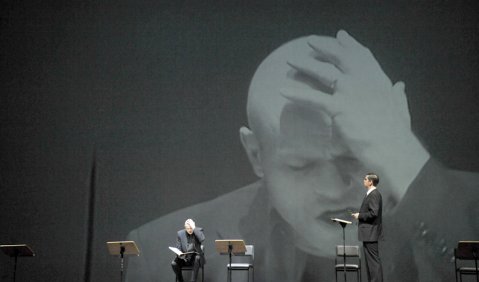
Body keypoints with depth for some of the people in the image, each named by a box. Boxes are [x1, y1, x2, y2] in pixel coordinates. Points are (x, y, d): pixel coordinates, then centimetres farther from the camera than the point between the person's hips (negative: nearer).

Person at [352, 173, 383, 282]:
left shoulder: (374, 194, -17)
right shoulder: (370, 194, 15)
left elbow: (373, 213, -25)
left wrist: (359, 215, -14)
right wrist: (359, 215, 7)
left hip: (371, 233, -11)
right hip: (368, 233, 11)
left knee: (374, 260, -7)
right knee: (369, 260, 15)